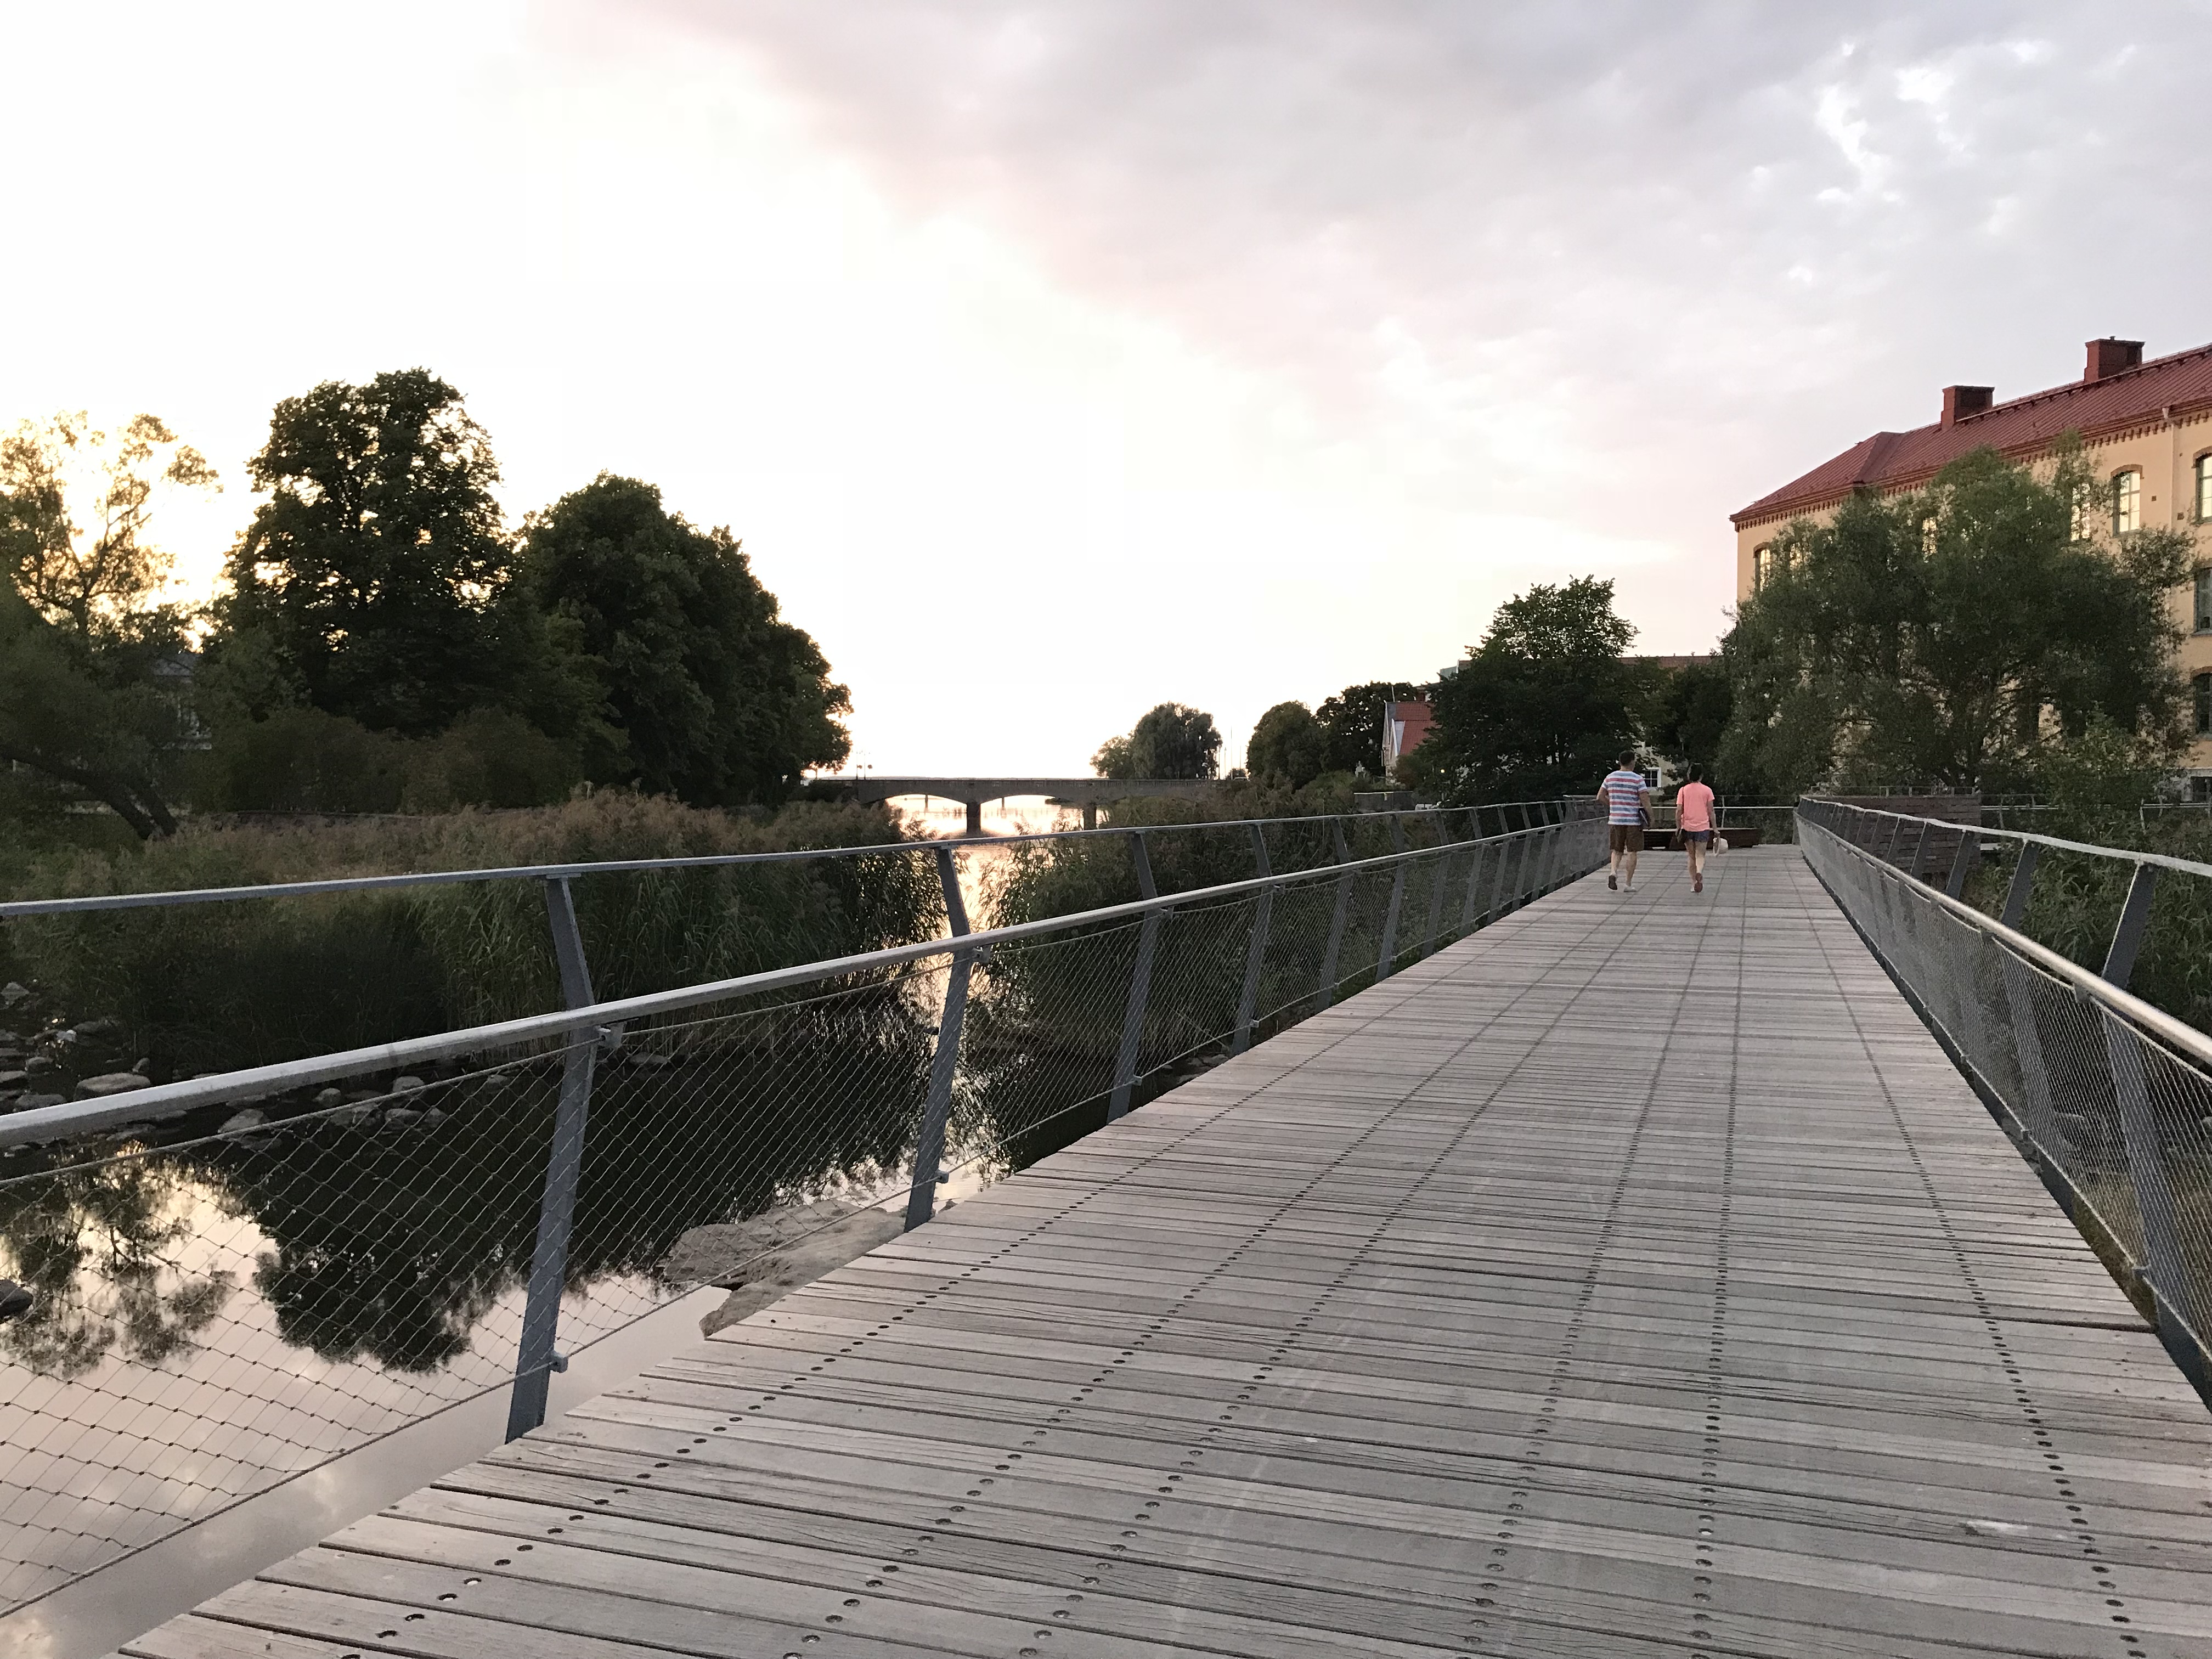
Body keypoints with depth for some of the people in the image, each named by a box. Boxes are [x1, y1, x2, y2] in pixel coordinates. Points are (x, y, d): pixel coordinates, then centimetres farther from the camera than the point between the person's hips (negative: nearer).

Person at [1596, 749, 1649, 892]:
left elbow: (1600, 797, 8)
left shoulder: (1610, 777, 4)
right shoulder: (1637, 779, -9)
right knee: (1632, 852, 5)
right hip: (1633, 821, -4)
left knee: (1617, 850, 14)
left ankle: (1613, 872, -11)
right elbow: (1645, 801, -11)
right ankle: (1628, 884, 5)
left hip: (1615, 820, 4)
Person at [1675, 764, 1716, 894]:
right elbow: (1711, 811, 0)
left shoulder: (1683, 790, 1)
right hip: (1703, 827, -1)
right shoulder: (1707, 790, 0)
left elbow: (1679, 811, -4)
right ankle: (1699, 873, -28)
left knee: (1692, 856, 13)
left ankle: (1693, 883, 13)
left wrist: (1678, 827, 3)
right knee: (1700, 855, 2)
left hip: (1687, 827, 1)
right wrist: (1715, 828, 6)